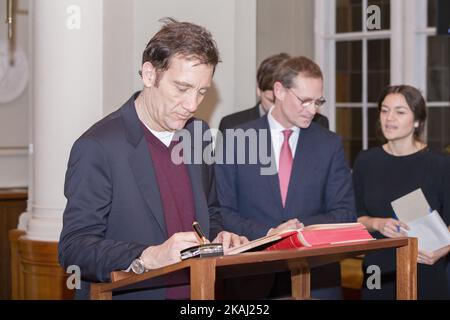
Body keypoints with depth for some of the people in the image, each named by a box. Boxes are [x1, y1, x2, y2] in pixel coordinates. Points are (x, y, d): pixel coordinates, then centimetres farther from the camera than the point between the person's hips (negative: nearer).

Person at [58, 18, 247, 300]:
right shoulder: (98, 148, -11)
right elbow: (74, 248, -14)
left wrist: (219, 236, 2)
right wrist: (148, 256, -27)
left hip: (197, 294, 6)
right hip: (129, 295, -6)